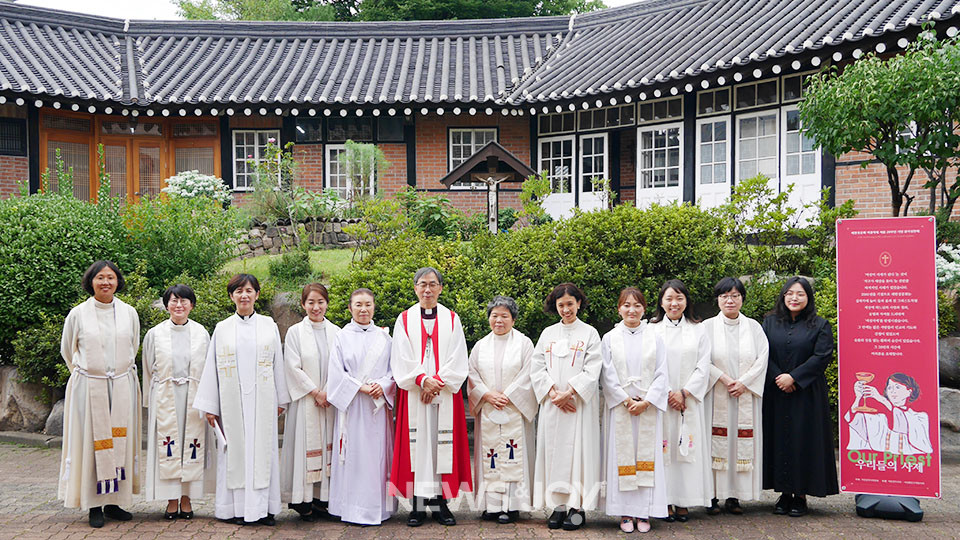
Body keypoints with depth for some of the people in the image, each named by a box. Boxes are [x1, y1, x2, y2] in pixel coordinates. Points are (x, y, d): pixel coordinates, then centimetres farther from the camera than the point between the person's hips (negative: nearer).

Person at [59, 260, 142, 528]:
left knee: (120, 442, 3)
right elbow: (67, 350, 13)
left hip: (122, 387, 2)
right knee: (92, 442, -1)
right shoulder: (78, 314, 0)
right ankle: (94, 505, 6)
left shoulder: (129, 313, 5)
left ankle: (113, 501, 12)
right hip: (89, 388, -2)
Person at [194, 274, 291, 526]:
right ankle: (236, 508, 7)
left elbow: (278, 364, 9)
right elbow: (212, 368, 7)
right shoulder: (222, 329, 7)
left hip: (262, 399, 0)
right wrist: (209, 406, 3)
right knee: (234, 449, 0)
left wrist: (280, 400, 6)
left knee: (263, 448, 0)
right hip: (232, 399, 0)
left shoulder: (269, 326, 7)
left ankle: (263, 508, 6)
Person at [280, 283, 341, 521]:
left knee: (327, 445, 3)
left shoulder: (336, 332, 9)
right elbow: (293, 368, -5)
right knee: (305, 445, -3)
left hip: (331, 400, 3)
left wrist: (329, 392, -8)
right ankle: (304, 501, 4)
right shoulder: (295, 332, 0)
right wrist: (315, 392, -10)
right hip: (305, 401, -3)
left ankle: (322, 498, 10)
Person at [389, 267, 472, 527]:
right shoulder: (405, 320, 8)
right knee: (416, 444, -3)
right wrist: (423, 380, -13)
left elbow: (457, 360, 2)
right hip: (414, 393, 0)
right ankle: (418, 504, 3)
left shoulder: (451, 319, 9)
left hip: (445, 393, 0)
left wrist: (437, 382, -11)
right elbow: (402, 360, 1)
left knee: (443, 444, -1)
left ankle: (440, 503, 6)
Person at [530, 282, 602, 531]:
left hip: (580, 403, -3)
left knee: (578, 450, -5)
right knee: (554, 451, 2)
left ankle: (578, 506, 1)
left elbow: (592, 371, -5)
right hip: (552, 404, 3)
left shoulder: (589, 333, 4)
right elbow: (537, 368, 6)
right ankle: (559, 505, 8)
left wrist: (568, 393, -14)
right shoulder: (547, 334, 12)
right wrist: (553, 393, -8)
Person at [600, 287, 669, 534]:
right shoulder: (610, 339, 4)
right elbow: (607, 376, 0)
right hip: (619, 407, 0)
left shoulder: (654, 338, 6)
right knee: (622, 456, 0)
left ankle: (643, 513, 8)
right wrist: (626, 400, -10)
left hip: (649, 407, 1)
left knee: (647, 456, 1)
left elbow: (661, 374, 1)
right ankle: (625, 514, 7)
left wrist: (645, 402, -10)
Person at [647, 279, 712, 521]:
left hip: (689, 400, 1)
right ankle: (665, 502, 5)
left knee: (687, 447, 0)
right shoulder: (652, 329, 4)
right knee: (662, 449, -2)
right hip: (660, 400, -1)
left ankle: (683, 503, 7)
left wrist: (683, 392, -9)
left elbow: (703, 367, 2)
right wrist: (666, 394, -9)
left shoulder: (698, 330, 8)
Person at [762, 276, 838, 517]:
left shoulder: (820, 325, 3)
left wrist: (794, 377, -14)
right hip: (776, 394, 2)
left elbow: (822, 357, -7)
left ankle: (800, 495, 6)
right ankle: (784, 493, 11)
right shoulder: (770, 323, 9)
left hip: (807, 395, -2)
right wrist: (777, 376, -12)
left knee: (803, 441, -2)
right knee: (779, 439, 3)